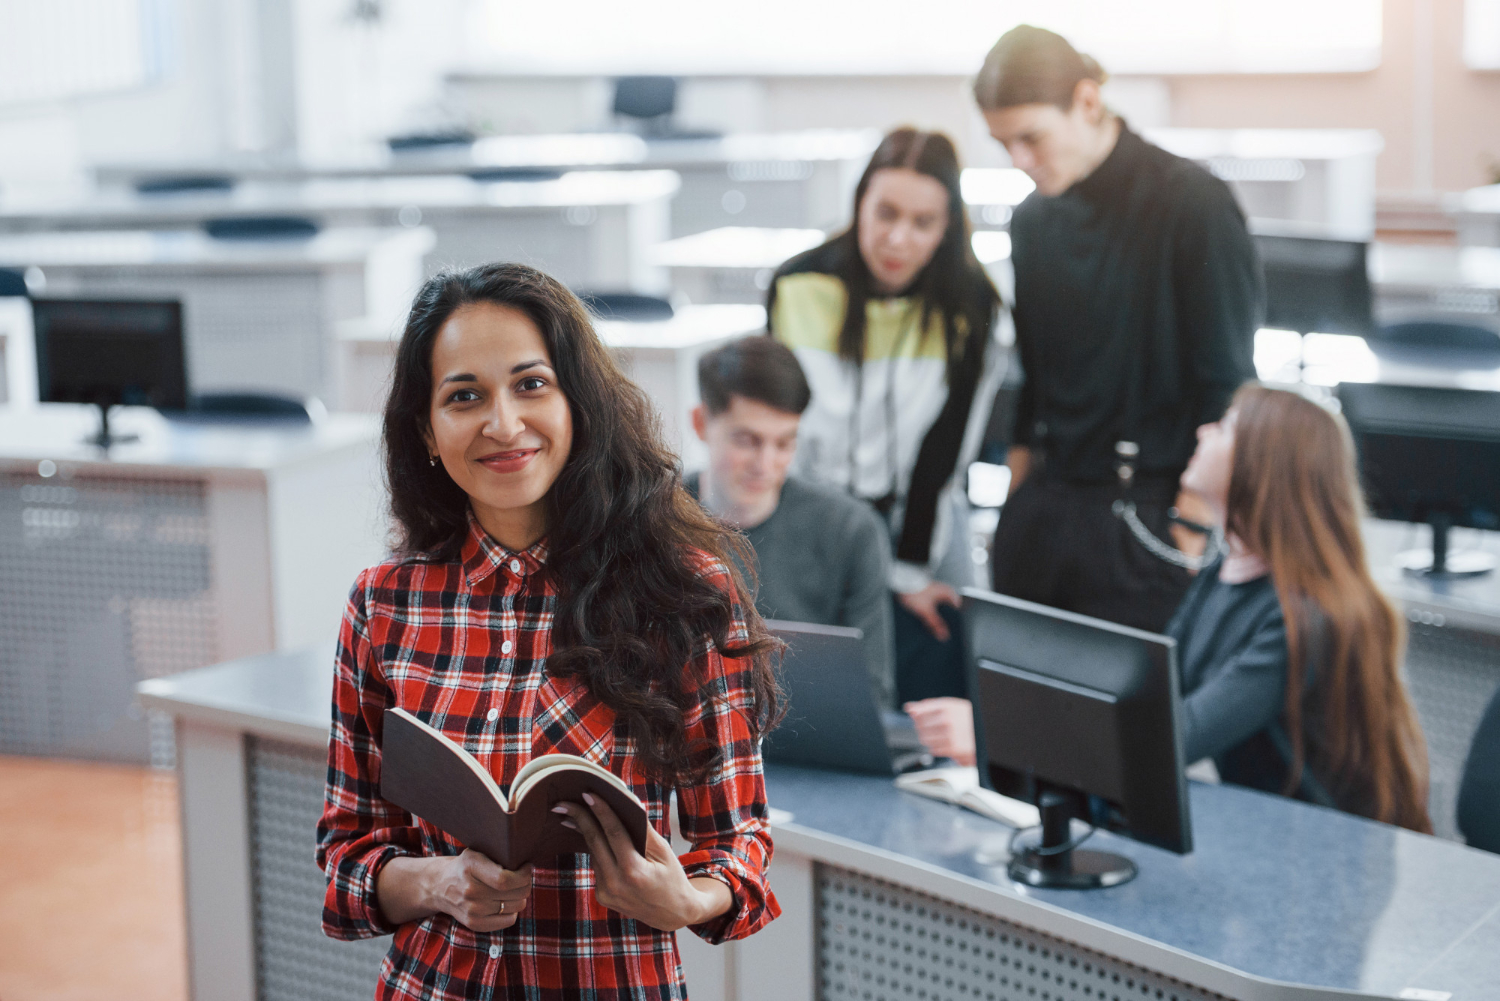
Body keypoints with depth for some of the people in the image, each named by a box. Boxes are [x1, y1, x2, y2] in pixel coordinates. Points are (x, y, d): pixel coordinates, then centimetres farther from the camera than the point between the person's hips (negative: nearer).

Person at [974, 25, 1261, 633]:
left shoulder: (1191, 204, -9)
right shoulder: (1034, 219, 11)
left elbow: (1226, 388, -10)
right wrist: (1016, 505, 15)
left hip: (1145, 523, -6)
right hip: (1046, 509, 6)